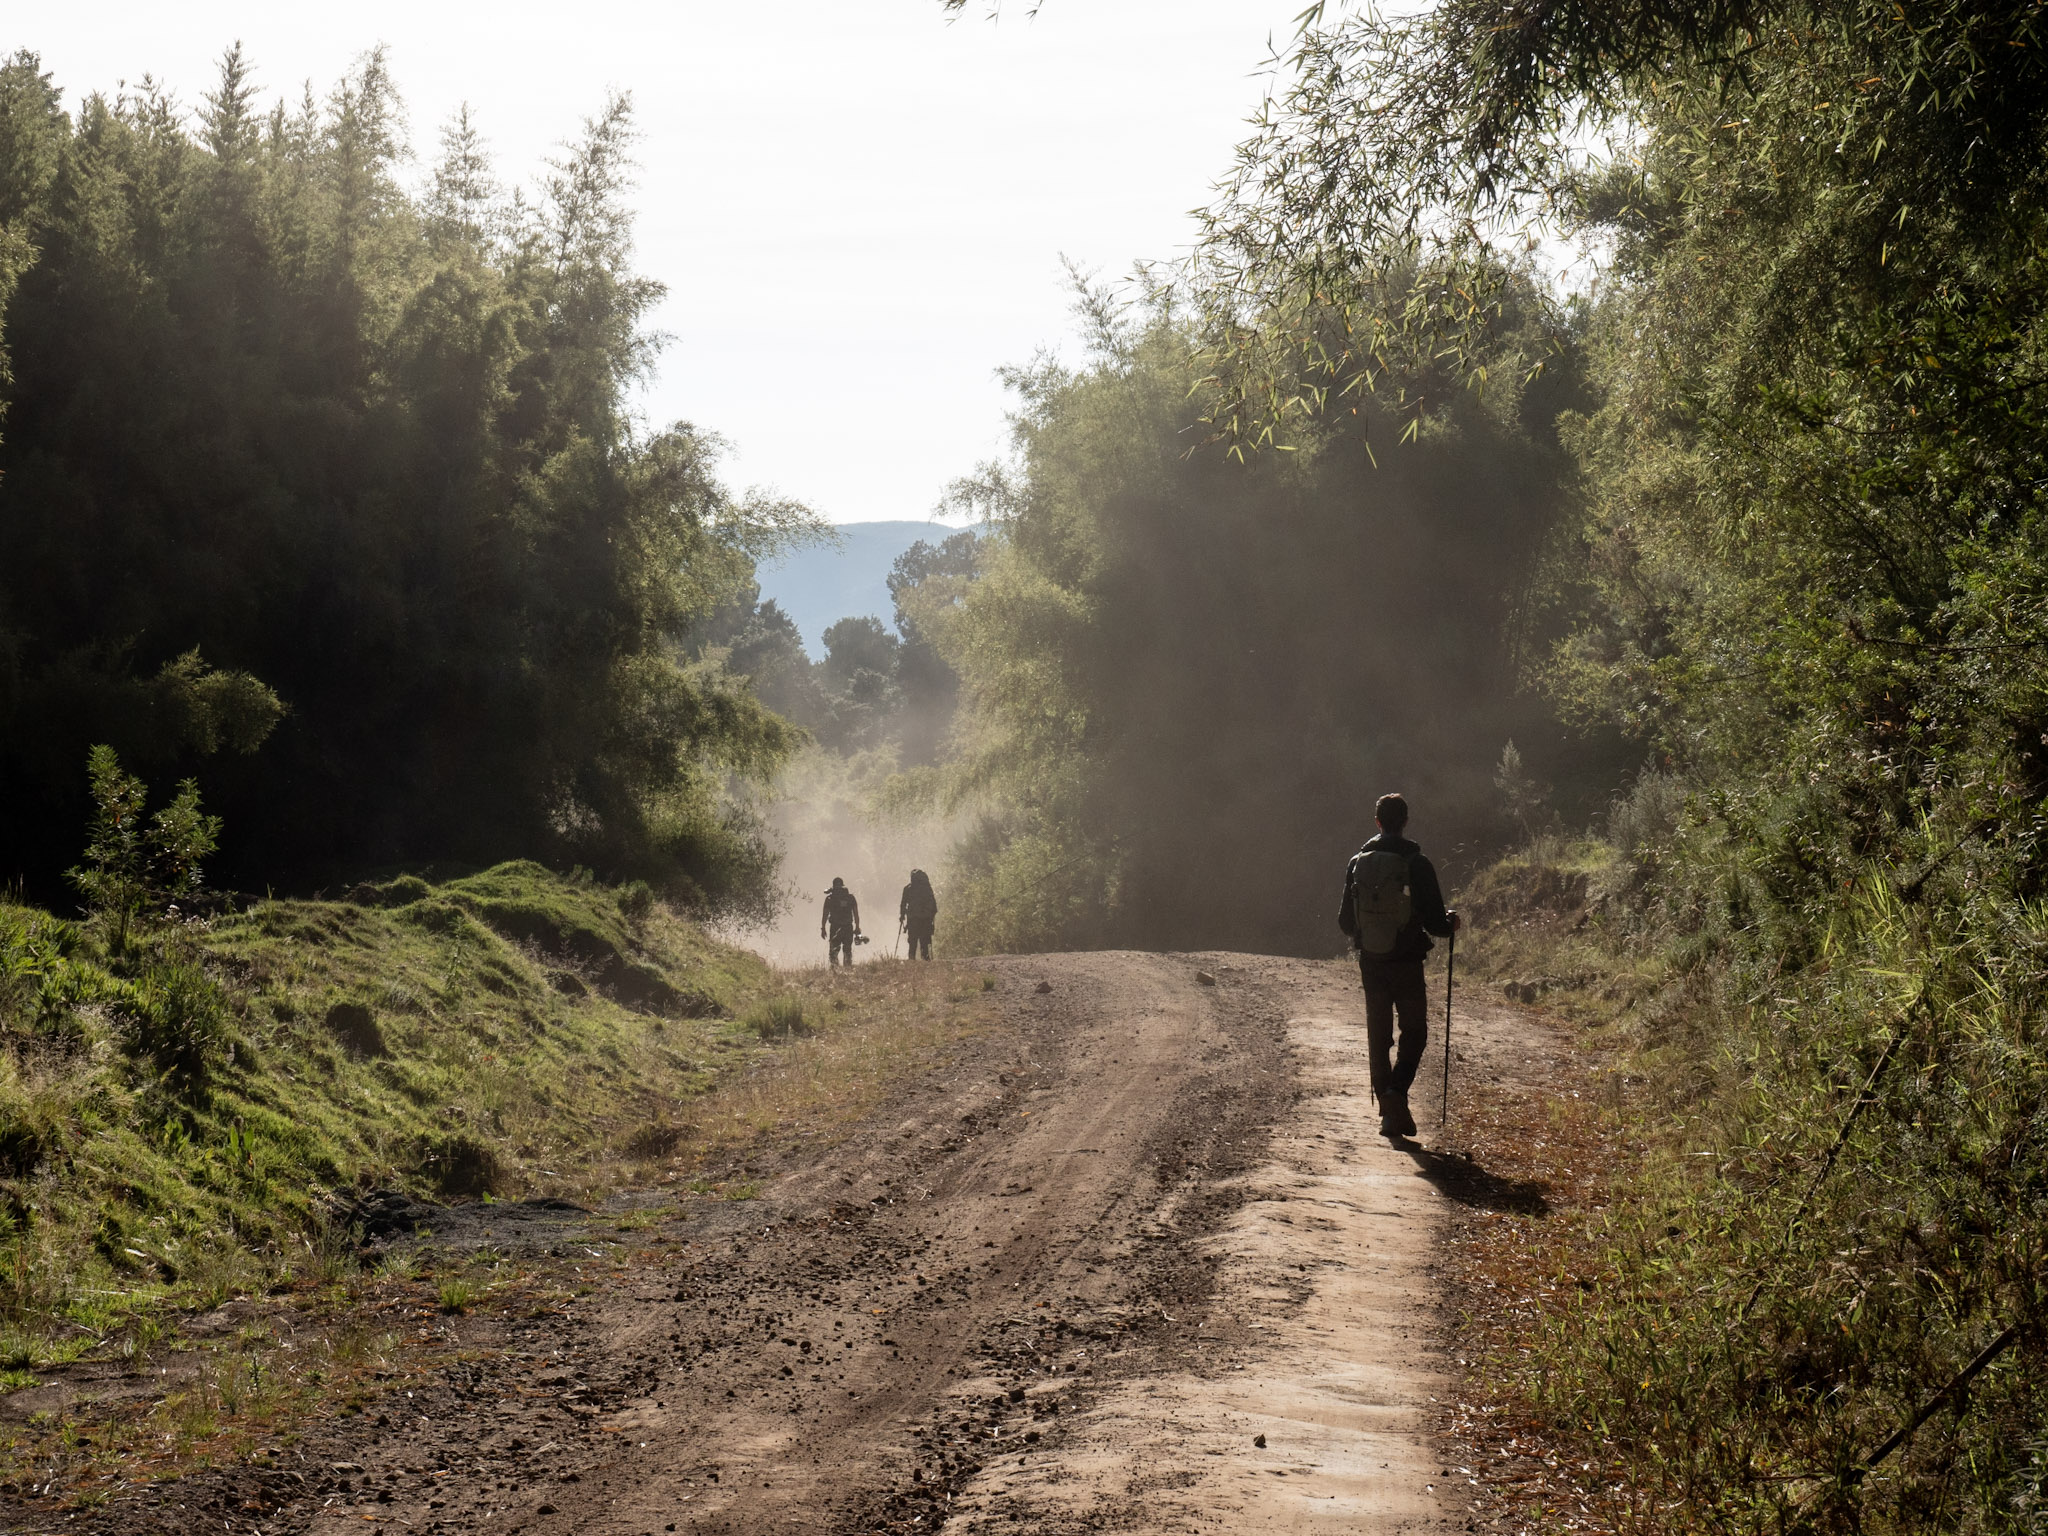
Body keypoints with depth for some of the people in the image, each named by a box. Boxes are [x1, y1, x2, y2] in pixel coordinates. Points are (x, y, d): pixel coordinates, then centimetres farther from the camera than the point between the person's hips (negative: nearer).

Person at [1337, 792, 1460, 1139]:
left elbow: (1345, 921, 4)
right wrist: (1451, 922, 12)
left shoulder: (1357, 863, -1)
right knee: (1414, 1032, 11)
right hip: (1407, 964, -3)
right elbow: (1436, 923, -11)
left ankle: (1390, 1112, 12)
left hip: (1371, 963, 3)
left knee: (1378, 1038, 12)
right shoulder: (1417, 864, -11)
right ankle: (1397, 1089, -13)